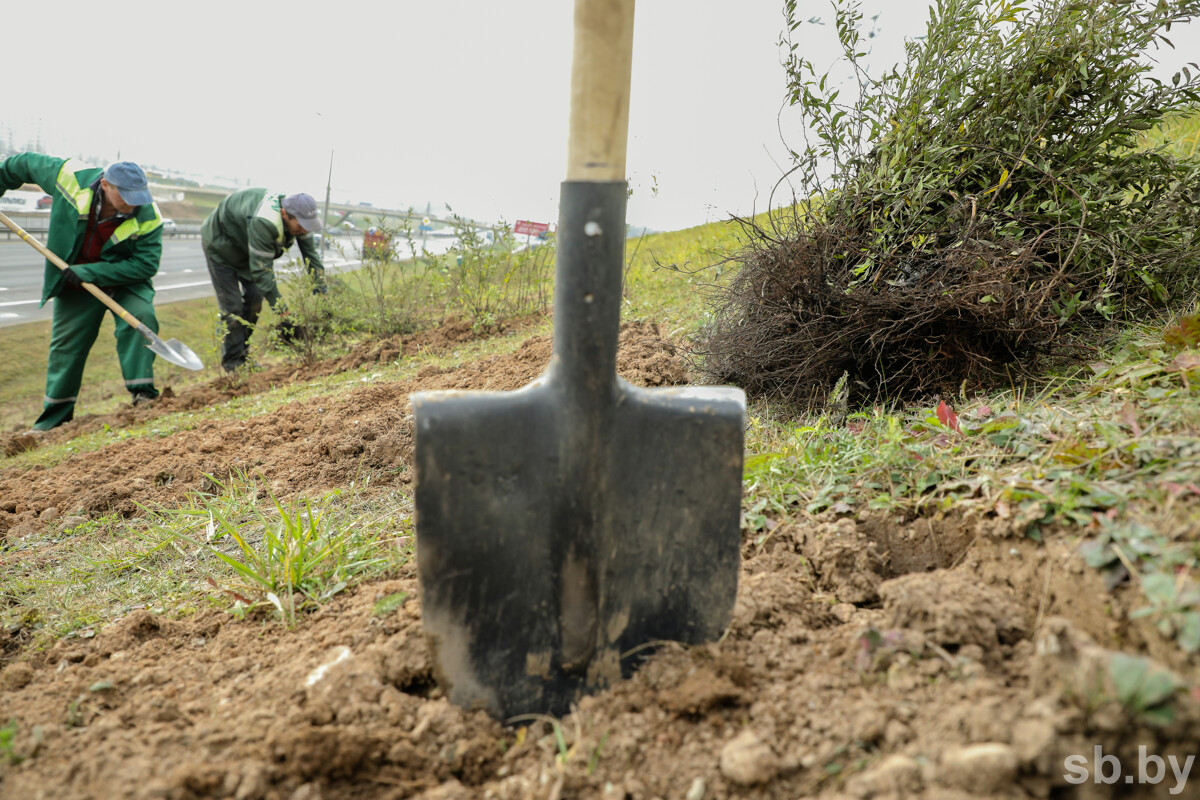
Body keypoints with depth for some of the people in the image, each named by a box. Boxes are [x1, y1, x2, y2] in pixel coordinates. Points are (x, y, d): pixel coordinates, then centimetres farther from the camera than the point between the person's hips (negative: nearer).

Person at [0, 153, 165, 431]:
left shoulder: (148, 217, -27)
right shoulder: (71, 177, -23)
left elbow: (145, 264, -26)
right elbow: (25, 163, -5)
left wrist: (88, 272, -29)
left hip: (125, 278, -1)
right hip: (76, 282, 1)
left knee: (140, 317, -28)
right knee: (66, 342, 5)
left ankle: (143, 392, -21)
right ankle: (55, 416, 20)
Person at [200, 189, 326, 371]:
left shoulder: (299, 217, -21)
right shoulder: (263, 222, -44)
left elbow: (312, 257, -12)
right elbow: (262, 271, -41)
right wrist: (283, 313, -40)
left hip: (244, 247, 7)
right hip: (220, 245, -7)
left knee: (255, 298, 1)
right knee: (232, 305, -10)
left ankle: (242, 354, 13)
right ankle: (233, 363, -2)